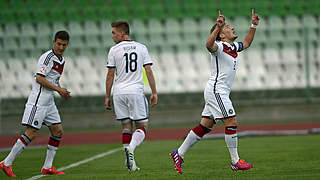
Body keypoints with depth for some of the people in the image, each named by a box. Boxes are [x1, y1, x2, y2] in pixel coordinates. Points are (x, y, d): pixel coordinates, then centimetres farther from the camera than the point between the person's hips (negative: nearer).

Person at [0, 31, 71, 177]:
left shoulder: (61, 60, 15)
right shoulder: (47, 57, -14)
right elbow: (39, 78, -21)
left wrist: (62, 92, 11)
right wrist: (58, 89, -17)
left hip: (48, 102, 9)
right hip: (38, 100, -9)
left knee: (58, 131, 6)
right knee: (31, 133, -12)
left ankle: (47, 167, 11)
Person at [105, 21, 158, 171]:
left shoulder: (114, 50, 1)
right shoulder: (141, 48, 6)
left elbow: (110, 75, 1)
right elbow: (149, 71, 2)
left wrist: (107, 97, 8)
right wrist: (154, 93, 6)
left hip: (119, 92, 1)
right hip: (136, 91, -1)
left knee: (126, 126, 9)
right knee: (142, 126, 4)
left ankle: (130, 162, 1)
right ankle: (130, 148, -24)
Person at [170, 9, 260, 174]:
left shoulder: (233, 47, 15)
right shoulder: (220, 46, -13)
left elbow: (247, 43, 33)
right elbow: (209, 45, -36)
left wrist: (253, 25, 23)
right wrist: (218, 27, -46)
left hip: (221, 92, 10)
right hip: (216, 90, -10)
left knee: (205, 126, 9)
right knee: (231, 122, -10)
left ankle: (179, 154, 13)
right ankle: (235, 162, -5)